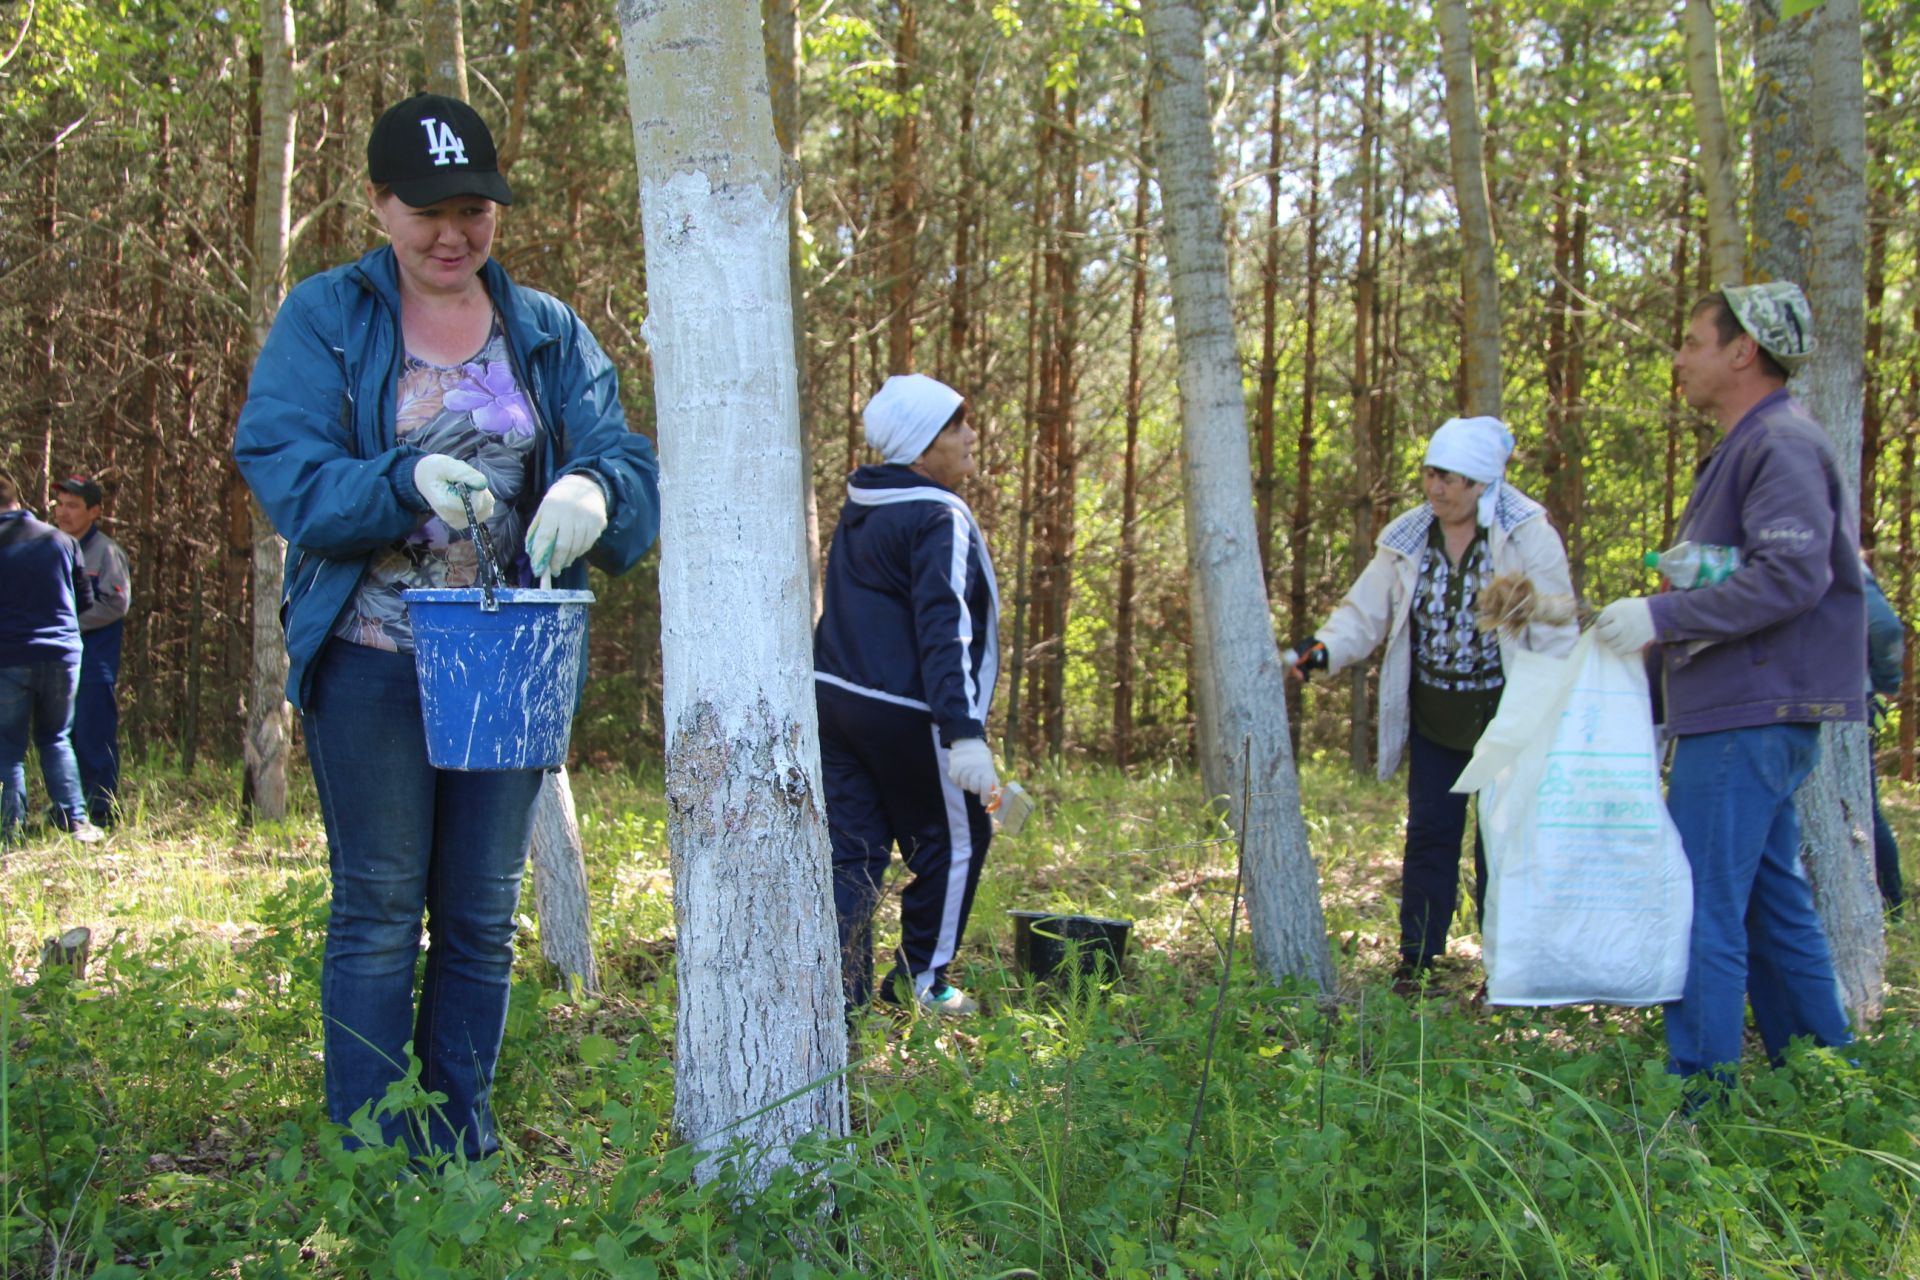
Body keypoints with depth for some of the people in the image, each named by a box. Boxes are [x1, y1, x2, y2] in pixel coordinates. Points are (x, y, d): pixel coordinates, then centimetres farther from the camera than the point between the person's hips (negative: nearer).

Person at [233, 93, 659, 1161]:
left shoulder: (549, 333, 9)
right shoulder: (323, 320, 0)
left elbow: (628, 462, -2)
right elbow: (284, 471, -10)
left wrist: (594, 491, -27)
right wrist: (407, 483, -29)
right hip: (371, 661, -3)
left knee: (485, 914, 9)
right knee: (379, 910, 0)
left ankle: (462, 1151, 21)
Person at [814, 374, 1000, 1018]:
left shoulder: (859, 508, 14)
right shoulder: (940, 519, -13)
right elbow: (944, 631, -22)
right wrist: (964, 733, -26)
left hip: (835, 699, 8)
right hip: (904, 715, -8)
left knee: (850, 849, 7)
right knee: (953, 843, 10)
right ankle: (921, 982, 17)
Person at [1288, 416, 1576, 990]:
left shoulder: (1529, 535, -10)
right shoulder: (1409, 539, 2)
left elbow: (1555, 634, -9)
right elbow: (1365, 613, 3)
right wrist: (1322, 649, -16)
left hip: (1505, 713, -4)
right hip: (1434, 715, 4)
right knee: (1429, 833, 8)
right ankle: (1417, 960, 17)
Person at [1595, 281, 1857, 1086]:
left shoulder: (1782, 445, -14)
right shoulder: (1749, 446, 19)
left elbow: (1791, 574, -25)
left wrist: (1663, 615, -21)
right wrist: (1661, 623, 17)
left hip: (1753, 716, -11)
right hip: (1744, 711, 11)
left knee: (1703, 907, -9)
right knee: (1770, 900, 15)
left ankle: (1696, 1098, -4)